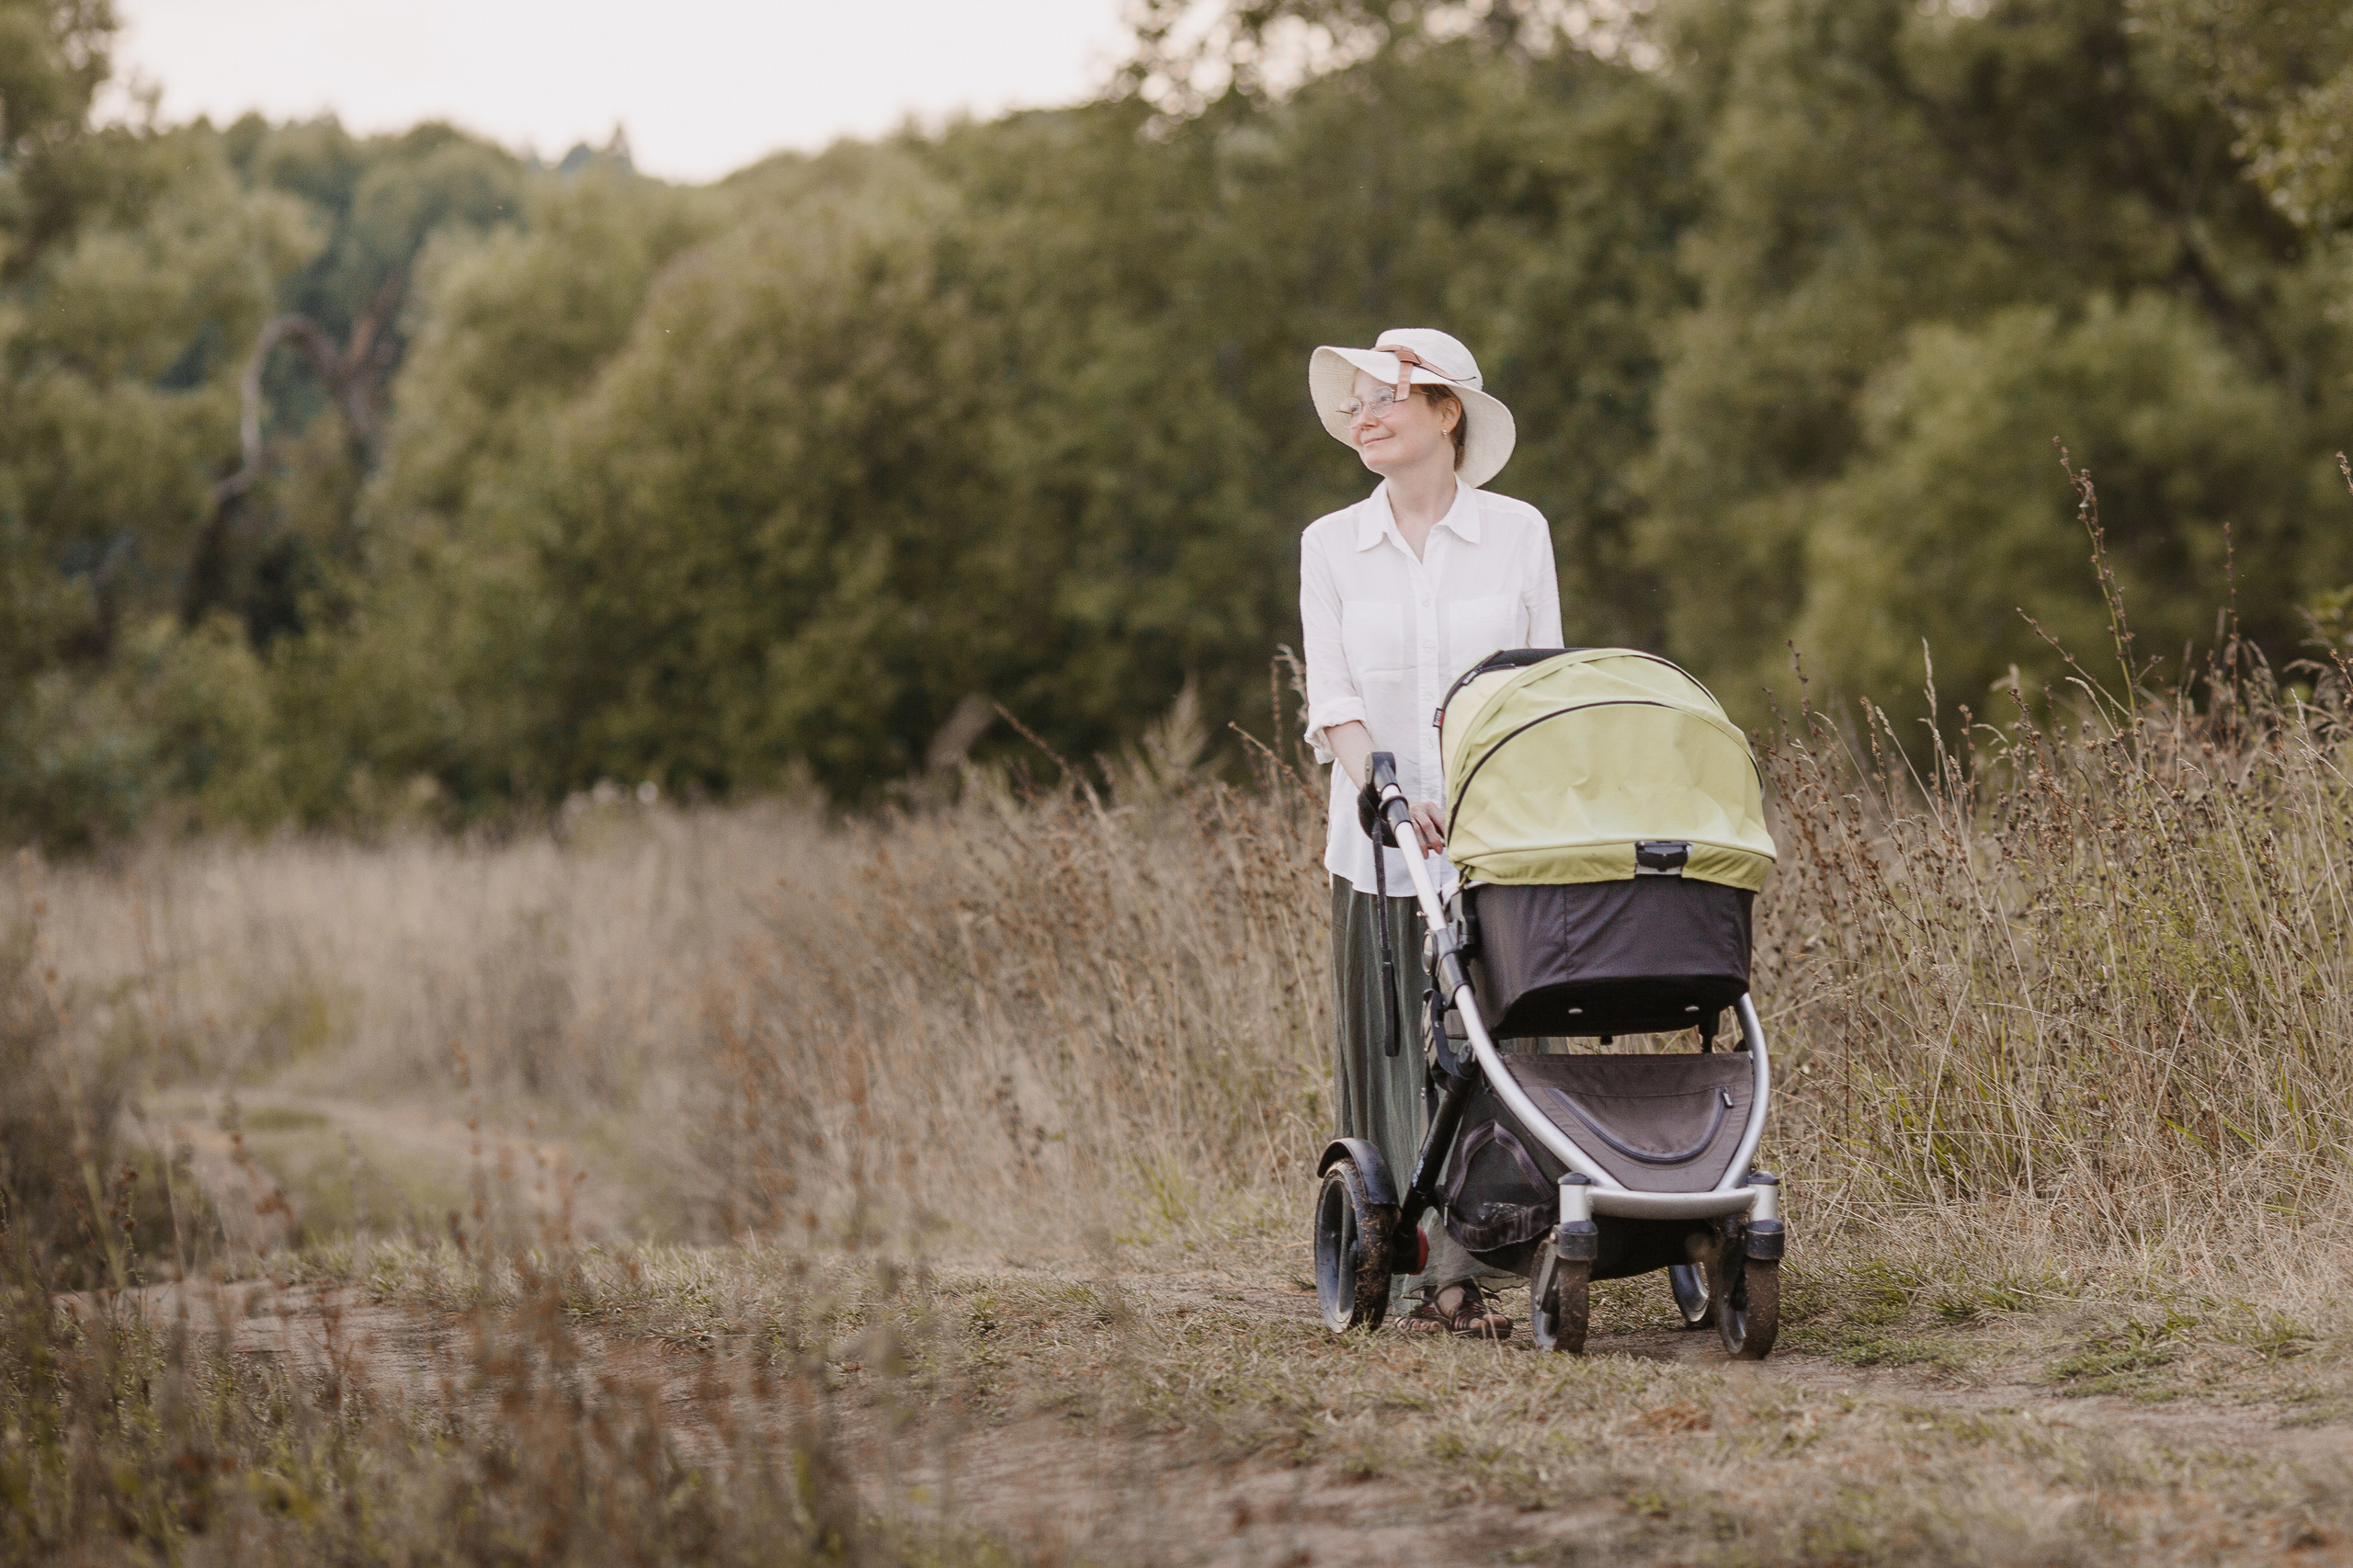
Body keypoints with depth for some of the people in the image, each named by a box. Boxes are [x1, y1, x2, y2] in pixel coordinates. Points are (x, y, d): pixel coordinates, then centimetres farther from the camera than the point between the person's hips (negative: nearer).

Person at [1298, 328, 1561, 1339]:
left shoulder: (1517, 533, 4)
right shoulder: (1331, 546, 7)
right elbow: (1333, 703, 1)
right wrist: (1390, 794, -16)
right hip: (1382, 842, 1)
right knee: (1394, 1052, -2)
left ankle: (1473, 1263, -2)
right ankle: (1440, 1268, 4)